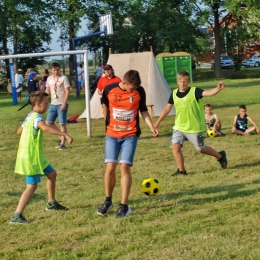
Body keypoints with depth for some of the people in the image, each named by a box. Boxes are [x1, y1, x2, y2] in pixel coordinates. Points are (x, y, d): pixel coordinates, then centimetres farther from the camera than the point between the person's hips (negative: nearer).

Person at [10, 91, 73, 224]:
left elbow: (19, 131, 21)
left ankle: (51, 203, 36)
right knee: (32, 186, -10)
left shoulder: (29, 116, 9)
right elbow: (45, 128, -42)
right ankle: (16, 216, -10)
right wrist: (64, 134, -45)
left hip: (37, 157, 10)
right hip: (30, 158, -10)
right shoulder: (37, 117, -20)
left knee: (52, 174, 21)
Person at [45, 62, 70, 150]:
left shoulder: (63, 78, -6)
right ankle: (61, 137, 20)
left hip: (61, 104, -6)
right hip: (53, 104, 6)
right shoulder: (49, 78, 11)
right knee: (48, 122, 4)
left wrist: (64, 103, -17)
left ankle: (62, 143, 4)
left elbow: (67, 91, -9)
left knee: (62, 124, -3)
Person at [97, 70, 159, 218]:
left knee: (125, 167, -10)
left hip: (130, 135, -1)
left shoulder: (140, 91, -7)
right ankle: (108, 201, 18)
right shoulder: (109, 89, -8)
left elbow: (143, 110, 5)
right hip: (112, 135, 1)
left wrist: (152, 127, -6)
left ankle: (124, 206, -3)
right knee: (110, 167, -3)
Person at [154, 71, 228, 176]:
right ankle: (181, 170, 3)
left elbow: (208, 93, -31)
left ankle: (220, 156, 31)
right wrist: (157, 123, 12)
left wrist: (218, 88, -51)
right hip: (179, 126, 4)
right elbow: (167, 109, 10)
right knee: (175, 145, -11)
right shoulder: (174, 93, 0)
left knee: (200, 149, 5)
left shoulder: (194, 91, -14)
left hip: (194, 127, -4)